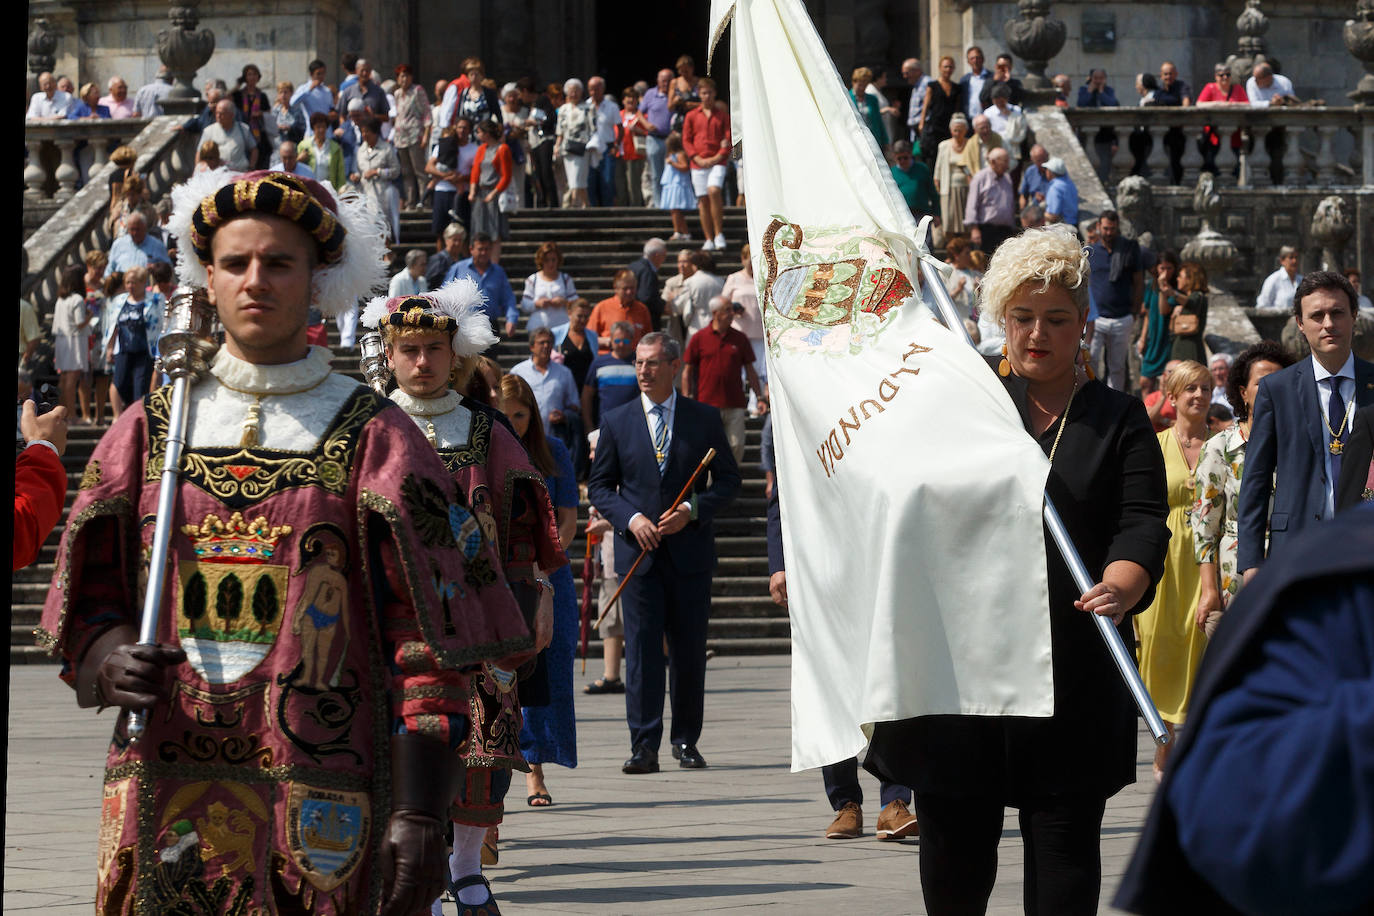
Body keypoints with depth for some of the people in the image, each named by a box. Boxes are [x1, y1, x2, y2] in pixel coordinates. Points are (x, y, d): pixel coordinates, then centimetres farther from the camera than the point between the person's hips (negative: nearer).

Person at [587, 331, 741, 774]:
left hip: (690, 550, 0)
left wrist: (691, 511, -10)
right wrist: (631, 518, -9)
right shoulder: (616, 422, 6)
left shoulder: (704, 419, 5)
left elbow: (728, 480, 7)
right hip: (638, 553, 0)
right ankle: (644, 746, -7)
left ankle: (686, 740, 17)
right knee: (641, 649, -6)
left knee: (689, 650, 5)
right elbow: (599, 486, 8)